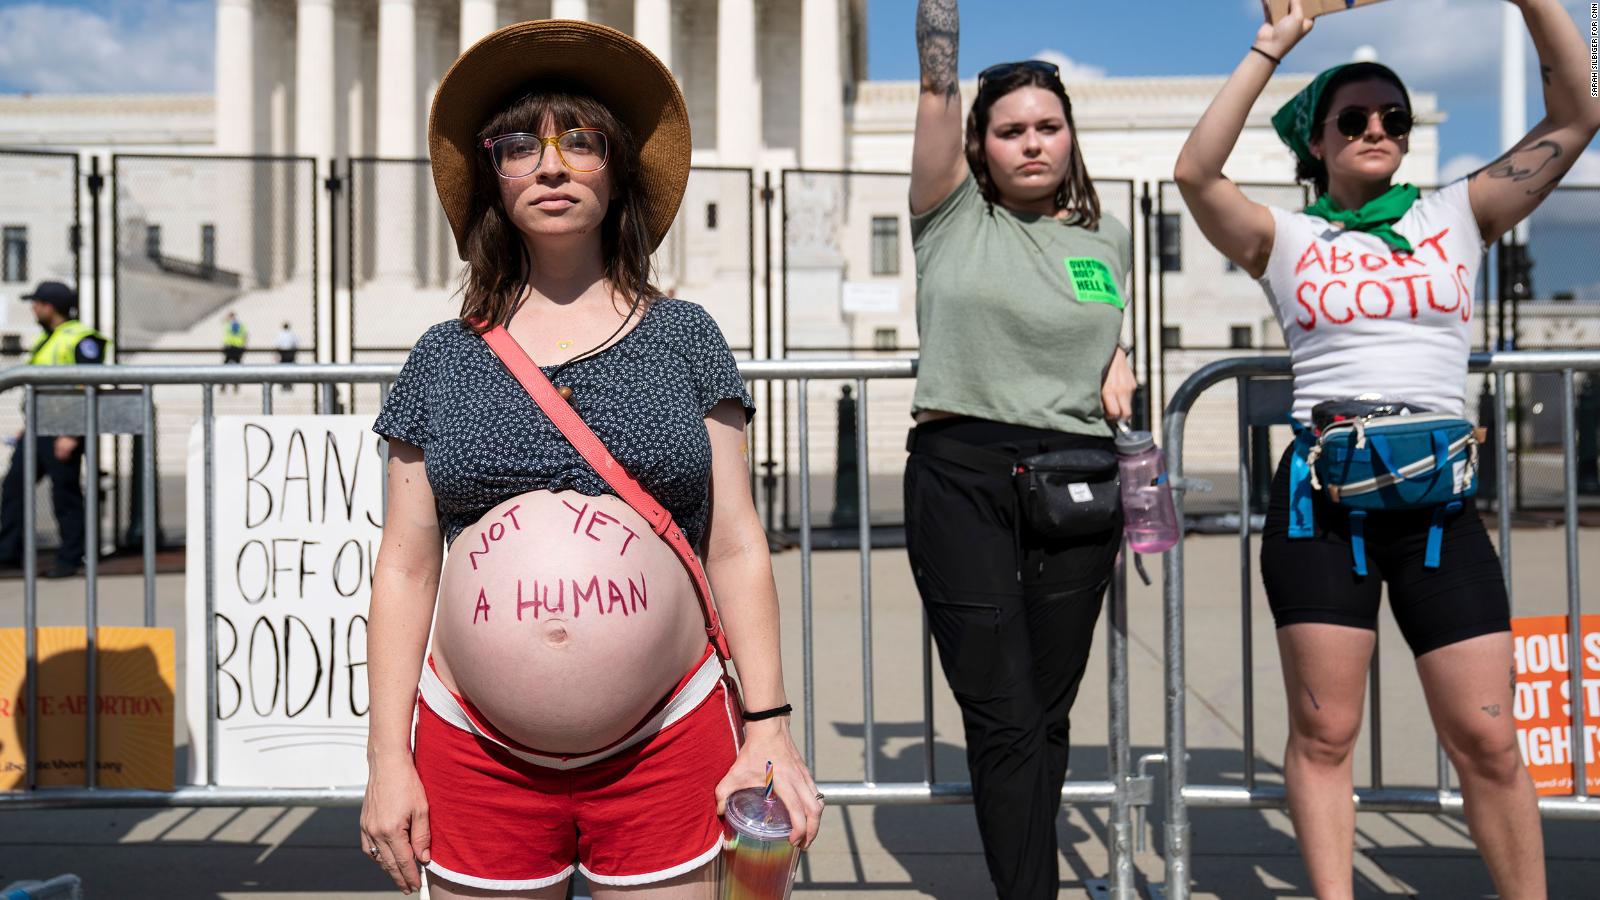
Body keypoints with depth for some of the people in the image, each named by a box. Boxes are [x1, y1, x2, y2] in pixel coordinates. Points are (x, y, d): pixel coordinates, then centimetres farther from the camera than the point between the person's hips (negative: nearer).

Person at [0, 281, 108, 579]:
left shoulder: (81, 339, -12)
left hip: (64, 432, -9)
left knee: (66, 494, -1)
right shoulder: (45, 338, 17)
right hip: (38, 431, 9)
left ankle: (70, 559, 9)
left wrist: (72, 434, -21)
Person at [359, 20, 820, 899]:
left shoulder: (683, 338, 4)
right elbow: (406, 566, 6)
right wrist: (388, 756, 2)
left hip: (669, 752, -1)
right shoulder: (444, 358, 7)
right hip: (477, 755, 1)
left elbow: (736, 547, 2)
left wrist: (768, 729, -3)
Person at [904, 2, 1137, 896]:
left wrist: (1117, 362, 9)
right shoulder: (953, 216, 3)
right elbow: (938, 79, -4)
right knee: (1003, 716, -4)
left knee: (1048, 714, 10)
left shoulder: (1108, 238, 13)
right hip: (962, 477, -3)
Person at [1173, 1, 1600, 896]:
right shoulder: (1288, 240, 8)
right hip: (1322, 493, -1)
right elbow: (1196, 171, -8)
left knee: (1487, 738, 1)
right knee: (1323, 732, 1)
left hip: (1441, 497, 1)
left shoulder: (1457, 217, 12)